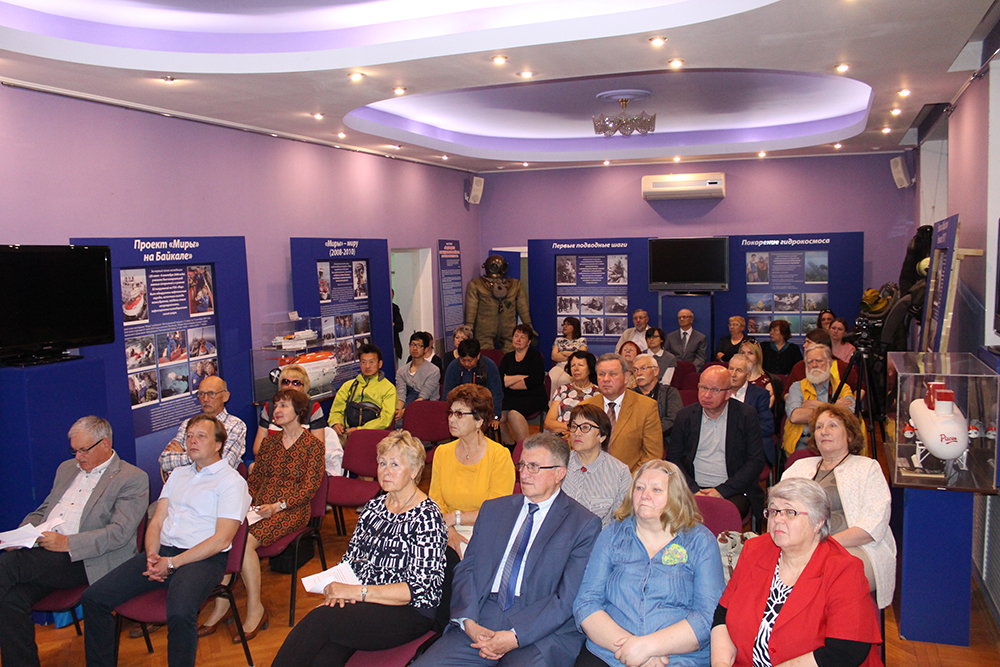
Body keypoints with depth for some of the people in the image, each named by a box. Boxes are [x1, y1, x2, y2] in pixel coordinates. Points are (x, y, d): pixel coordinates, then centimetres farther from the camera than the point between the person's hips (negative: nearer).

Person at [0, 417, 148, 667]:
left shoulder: (133, 479, -2)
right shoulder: (67, 469, 23)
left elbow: (120, 533, -11)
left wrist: (67, 543, -21)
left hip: (85, 561, -6)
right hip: (43, 556, 7)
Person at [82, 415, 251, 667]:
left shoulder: (231, 481, -1)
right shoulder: (178, 475, 23)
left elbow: (221, 540, -10)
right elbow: (156, 522, 17)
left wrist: (172, 563, -13)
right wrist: (152, 554, -4)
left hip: (203, 559, -7)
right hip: (163, 552, 7)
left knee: (180, 613, -35)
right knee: (94, 598, -8)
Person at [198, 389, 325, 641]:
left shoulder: (313, 444, 0)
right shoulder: (270, 441, 20)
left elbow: (311, 486, -6)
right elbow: (256, 476, 19)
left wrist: (278, 506, -16)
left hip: (291, 510, -6)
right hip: (260, 507, 6)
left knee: (245, 541, -30)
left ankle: (255, 609, -17)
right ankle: (221, 604, -15)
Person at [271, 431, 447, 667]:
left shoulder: (426, 517, -9)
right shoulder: (373, 508, 13)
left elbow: (421, 589, -14)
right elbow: (351, 559, 18)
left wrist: (357, 591, -17)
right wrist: (337, 589, -5)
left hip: (407, 612, -5)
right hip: (360, 603, 5)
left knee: (319, 620, -28)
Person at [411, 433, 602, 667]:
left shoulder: (584, 524, 1)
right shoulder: (493, 509, 16)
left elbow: (569, 598, -7)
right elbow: (466, 569, 11)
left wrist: (515, 637, -16)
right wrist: (468, 622, -7)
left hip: (543, 632, -3)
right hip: (481, 620, 4)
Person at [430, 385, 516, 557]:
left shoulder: (500, 456, -7)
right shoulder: (442, 452, 8)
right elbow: (435, 501, 6)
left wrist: (454, 517, -12)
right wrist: (448, 530, -13)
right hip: (449, 530, 3)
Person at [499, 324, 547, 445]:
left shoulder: (536, 356, 5)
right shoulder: (507, 357, 18)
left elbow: (532, 381, -9)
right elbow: (500, 380, 3)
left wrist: (509, 383, 1)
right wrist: (520, 377, -7)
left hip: (533, 397, -4)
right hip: (510, 398, 4)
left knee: (514, 413, -33)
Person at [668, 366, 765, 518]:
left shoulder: (747, 416, 3)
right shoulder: (685, 416, 8)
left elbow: (756, 461, 0)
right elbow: (673, 458, 9)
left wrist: (722, 491, -10)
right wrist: (693, 490, -9)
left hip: (733, 490, -1)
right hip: (694, 489, 2)